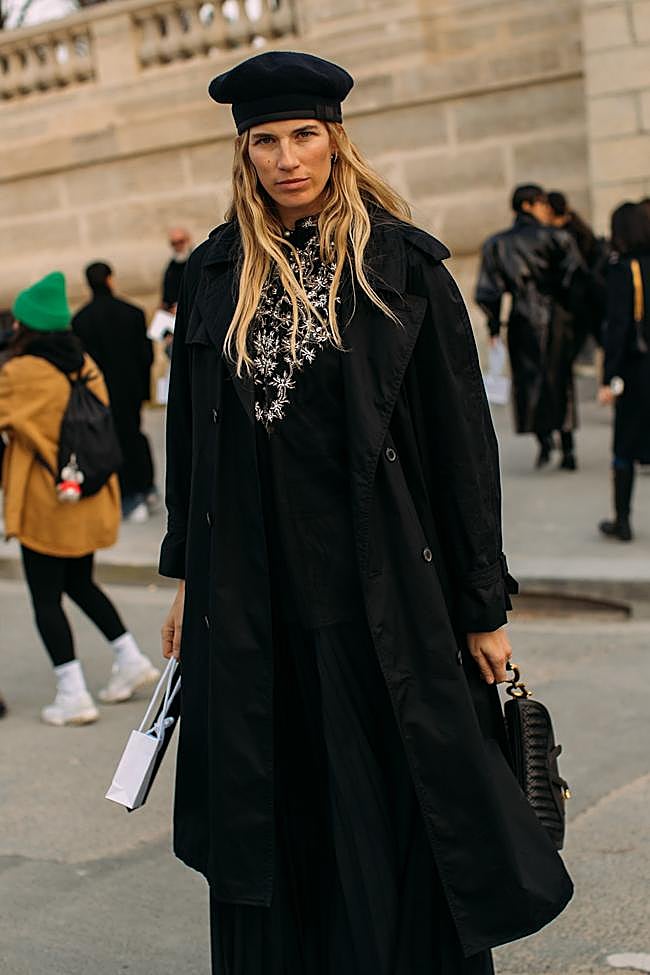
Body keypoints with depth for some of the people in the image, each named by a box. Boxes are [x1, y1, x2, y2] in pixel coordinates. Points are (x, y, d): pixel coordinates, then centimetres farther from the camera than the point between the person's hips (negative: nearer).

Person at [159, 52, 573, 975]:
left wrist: (483, 605, -5)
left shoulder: (399, 266, -4)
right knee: (275, 822, 12)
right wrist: (187, 578, 11)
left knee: (393, 824, 5)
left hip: (382, 596, -3)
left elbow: (462, 439, -4)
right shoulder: (216, 274, 6)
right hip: (251, 602, 3)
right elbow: (189, 436, 12)